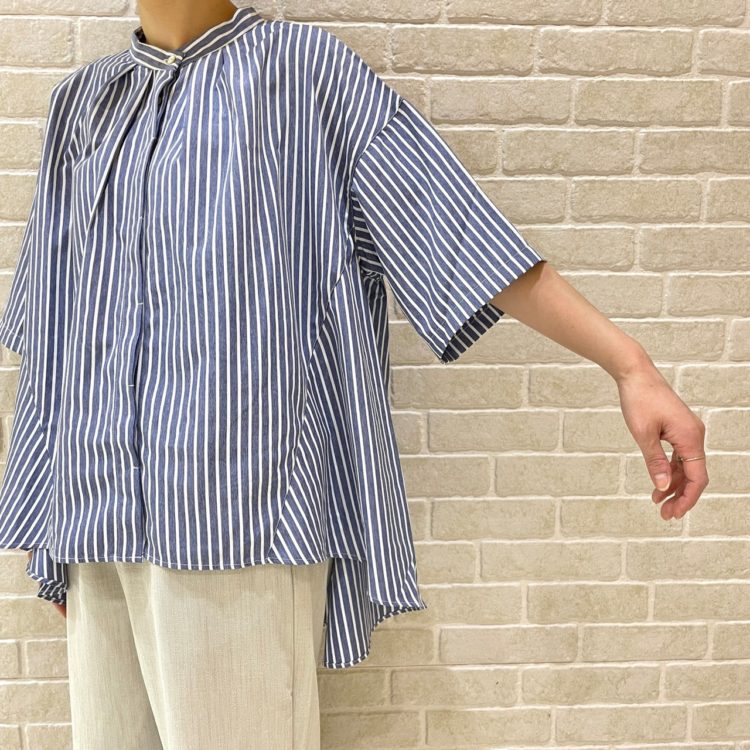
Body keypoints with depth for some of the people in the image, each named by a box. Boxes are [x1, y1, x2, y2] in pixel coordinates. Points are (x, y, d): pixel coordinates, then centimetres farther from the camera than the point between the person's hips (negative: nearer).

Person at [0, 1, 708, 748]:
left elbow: (460, 231, -5)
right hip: (99, 518, 6)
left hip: (238, 513, -5)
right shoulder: (82, 100, 17)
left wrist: (629, 363, -12)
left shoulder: (305, 69, 2)